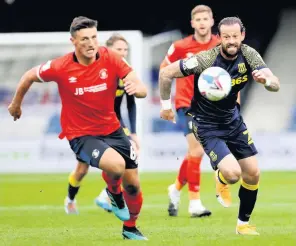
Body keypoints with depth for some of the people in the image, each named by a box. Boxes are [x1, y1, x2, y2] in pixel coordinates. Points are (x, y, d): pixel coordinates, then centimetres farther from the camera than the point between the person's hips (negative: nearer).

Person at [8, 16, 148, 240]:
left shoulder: (111, 59, -13)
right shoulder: (61, 67, -17)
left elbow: (142, 90, -15)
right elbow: (29, 76, 3)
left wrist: (136, 87, -39)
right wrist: (16, 103, 18)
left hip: (112, 129, 4)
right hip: (81, 135, -4)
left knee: (133, 185, 6)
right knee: (116, 164, -31)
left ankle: (130, 228, 36)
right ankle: (114, 194, 7)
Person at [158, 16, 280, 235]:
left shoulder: (249, 55, -12)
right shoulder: (206, 60, -27)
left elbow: (276, 85, -17)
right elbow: (166, 73, -19)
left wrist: (266, 79, -40)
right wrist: (166, 104, -10)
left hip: (233, 119, 6)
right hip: (207, 125, -6)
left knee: (253, 174, 6)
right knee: (233, 173, -20)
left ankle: (243, 224, 26)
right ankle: (221, 180, 19)